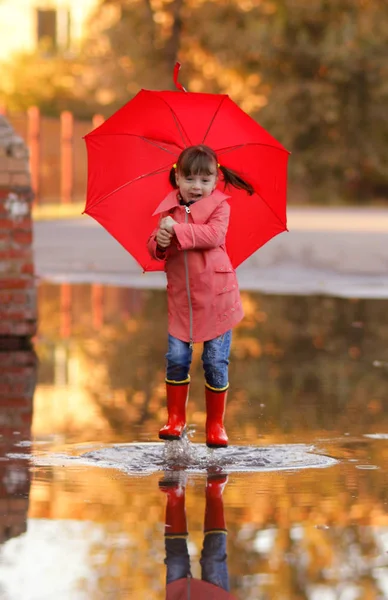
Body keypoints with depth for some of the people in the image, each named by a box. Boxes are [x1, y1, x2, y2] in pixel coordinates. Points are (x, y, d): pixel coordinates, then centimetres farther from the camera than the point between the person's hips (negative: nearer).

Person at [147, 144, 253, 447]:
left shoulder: (219, 206, -5)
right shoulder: (168, 209, 5)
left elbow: (214, 234, -24)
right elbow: (155, 249, 8)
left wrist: (177, 230, -26)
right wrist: (159, 242, -15)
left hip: (215, 296, -3)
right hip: (181, 296, 3)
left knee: (216, 361, 2)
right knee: (177, 357, -1)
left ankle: (216, 423, 13)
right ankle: (176, 419, 13)